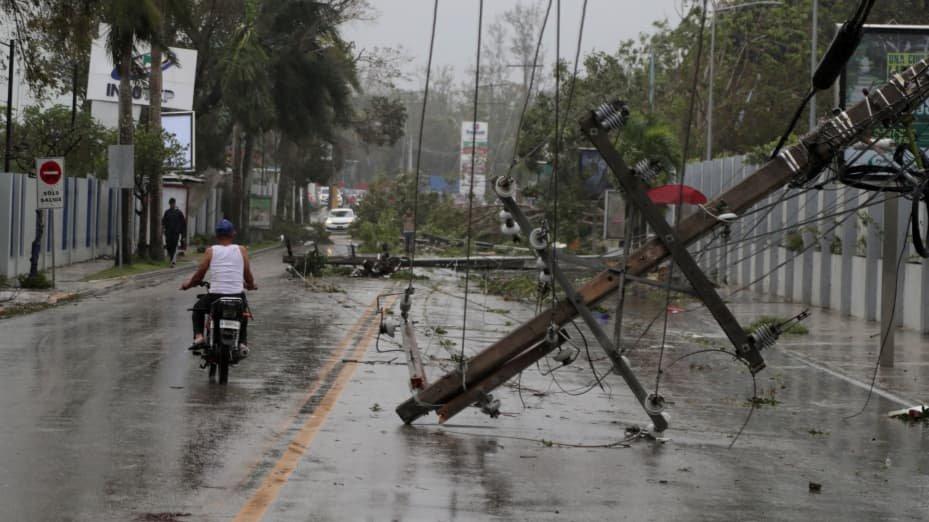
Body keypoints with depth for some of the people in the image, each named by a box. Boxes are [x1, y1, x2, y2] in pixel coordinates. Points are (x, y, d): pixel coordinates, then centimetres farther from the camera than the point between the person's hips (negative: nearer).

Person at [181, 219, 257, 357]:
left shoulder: (211, 251, 2)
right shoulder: (241, 250, 5)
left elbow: (198, 276, 3)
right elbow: (248, 277, 7)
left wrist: (188, 284, 23)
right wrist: (251, 285, 30)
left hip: (215, 296, -1)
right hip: (237, 297, 1)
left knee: (198, 309, 30)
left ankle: (198, 336, 9)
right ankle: (243, 343, 20)